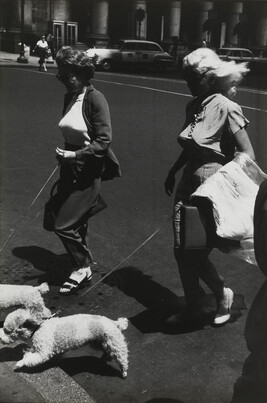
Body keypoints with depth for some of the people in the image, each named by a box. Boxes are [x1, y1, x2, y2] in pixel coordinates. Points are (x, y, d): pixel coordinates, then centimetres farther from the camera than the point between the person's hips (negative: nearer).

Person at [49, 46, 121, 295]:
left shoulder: (95, 99, -16)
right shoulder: (69, 98, 6)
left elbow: (103, 141, -19)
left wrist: (75, 155, -23)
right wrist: (64, 155, 17)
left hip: (88, 171, -7)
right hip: (71, 169, 8)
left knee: (65, 225, -4)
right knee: (76, 223, 17)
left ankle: (82, 268, 18)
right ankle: (84, 265, 36)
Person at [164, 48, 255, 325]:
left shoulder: (225, 107, -15)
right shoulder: (193, 106, 7)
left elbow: (248, 154, -15)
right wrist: (173, 172, 20)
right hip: (188, 184, 7)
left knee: (196, 253, -1)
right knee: (181, 250, 8)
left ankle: (223, 294, 28)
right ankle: (192, 306, 29)